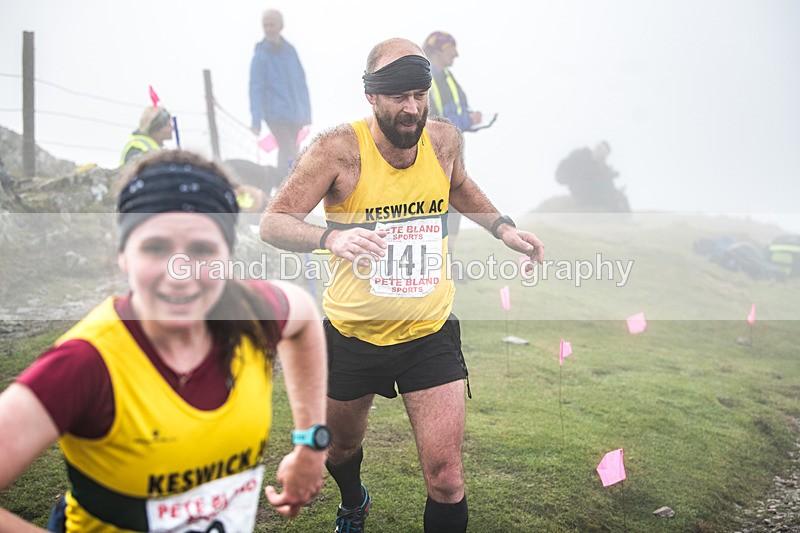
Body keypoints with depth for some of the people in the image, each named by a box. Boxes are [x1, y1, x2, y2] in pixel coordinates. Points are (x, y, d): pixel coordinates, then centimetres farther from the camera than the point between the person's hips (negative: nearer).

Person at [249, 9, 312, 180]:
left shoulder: (290, 50, 9)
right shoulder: (260, 55, -5)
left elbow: (301, 83, 14)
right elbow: (255, 89, -7)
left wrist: (306, 112, 12)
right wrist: (256, 121, -13)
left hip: (295, 114, 6)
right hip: (275, 113, -6)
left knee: (292, 151, 13)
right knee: (286, 150, -18)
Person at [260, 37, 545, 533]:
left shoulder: (445, 139, -5)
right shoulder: (339, 149, -18)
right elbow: (273, 222, -17)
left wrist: (502, 227, 4)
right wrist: (331, 237, -36)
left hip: (430, 334, 1)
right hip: (352, 336, -1)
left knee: (446, 479, -5)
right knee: (343, 445, 25)